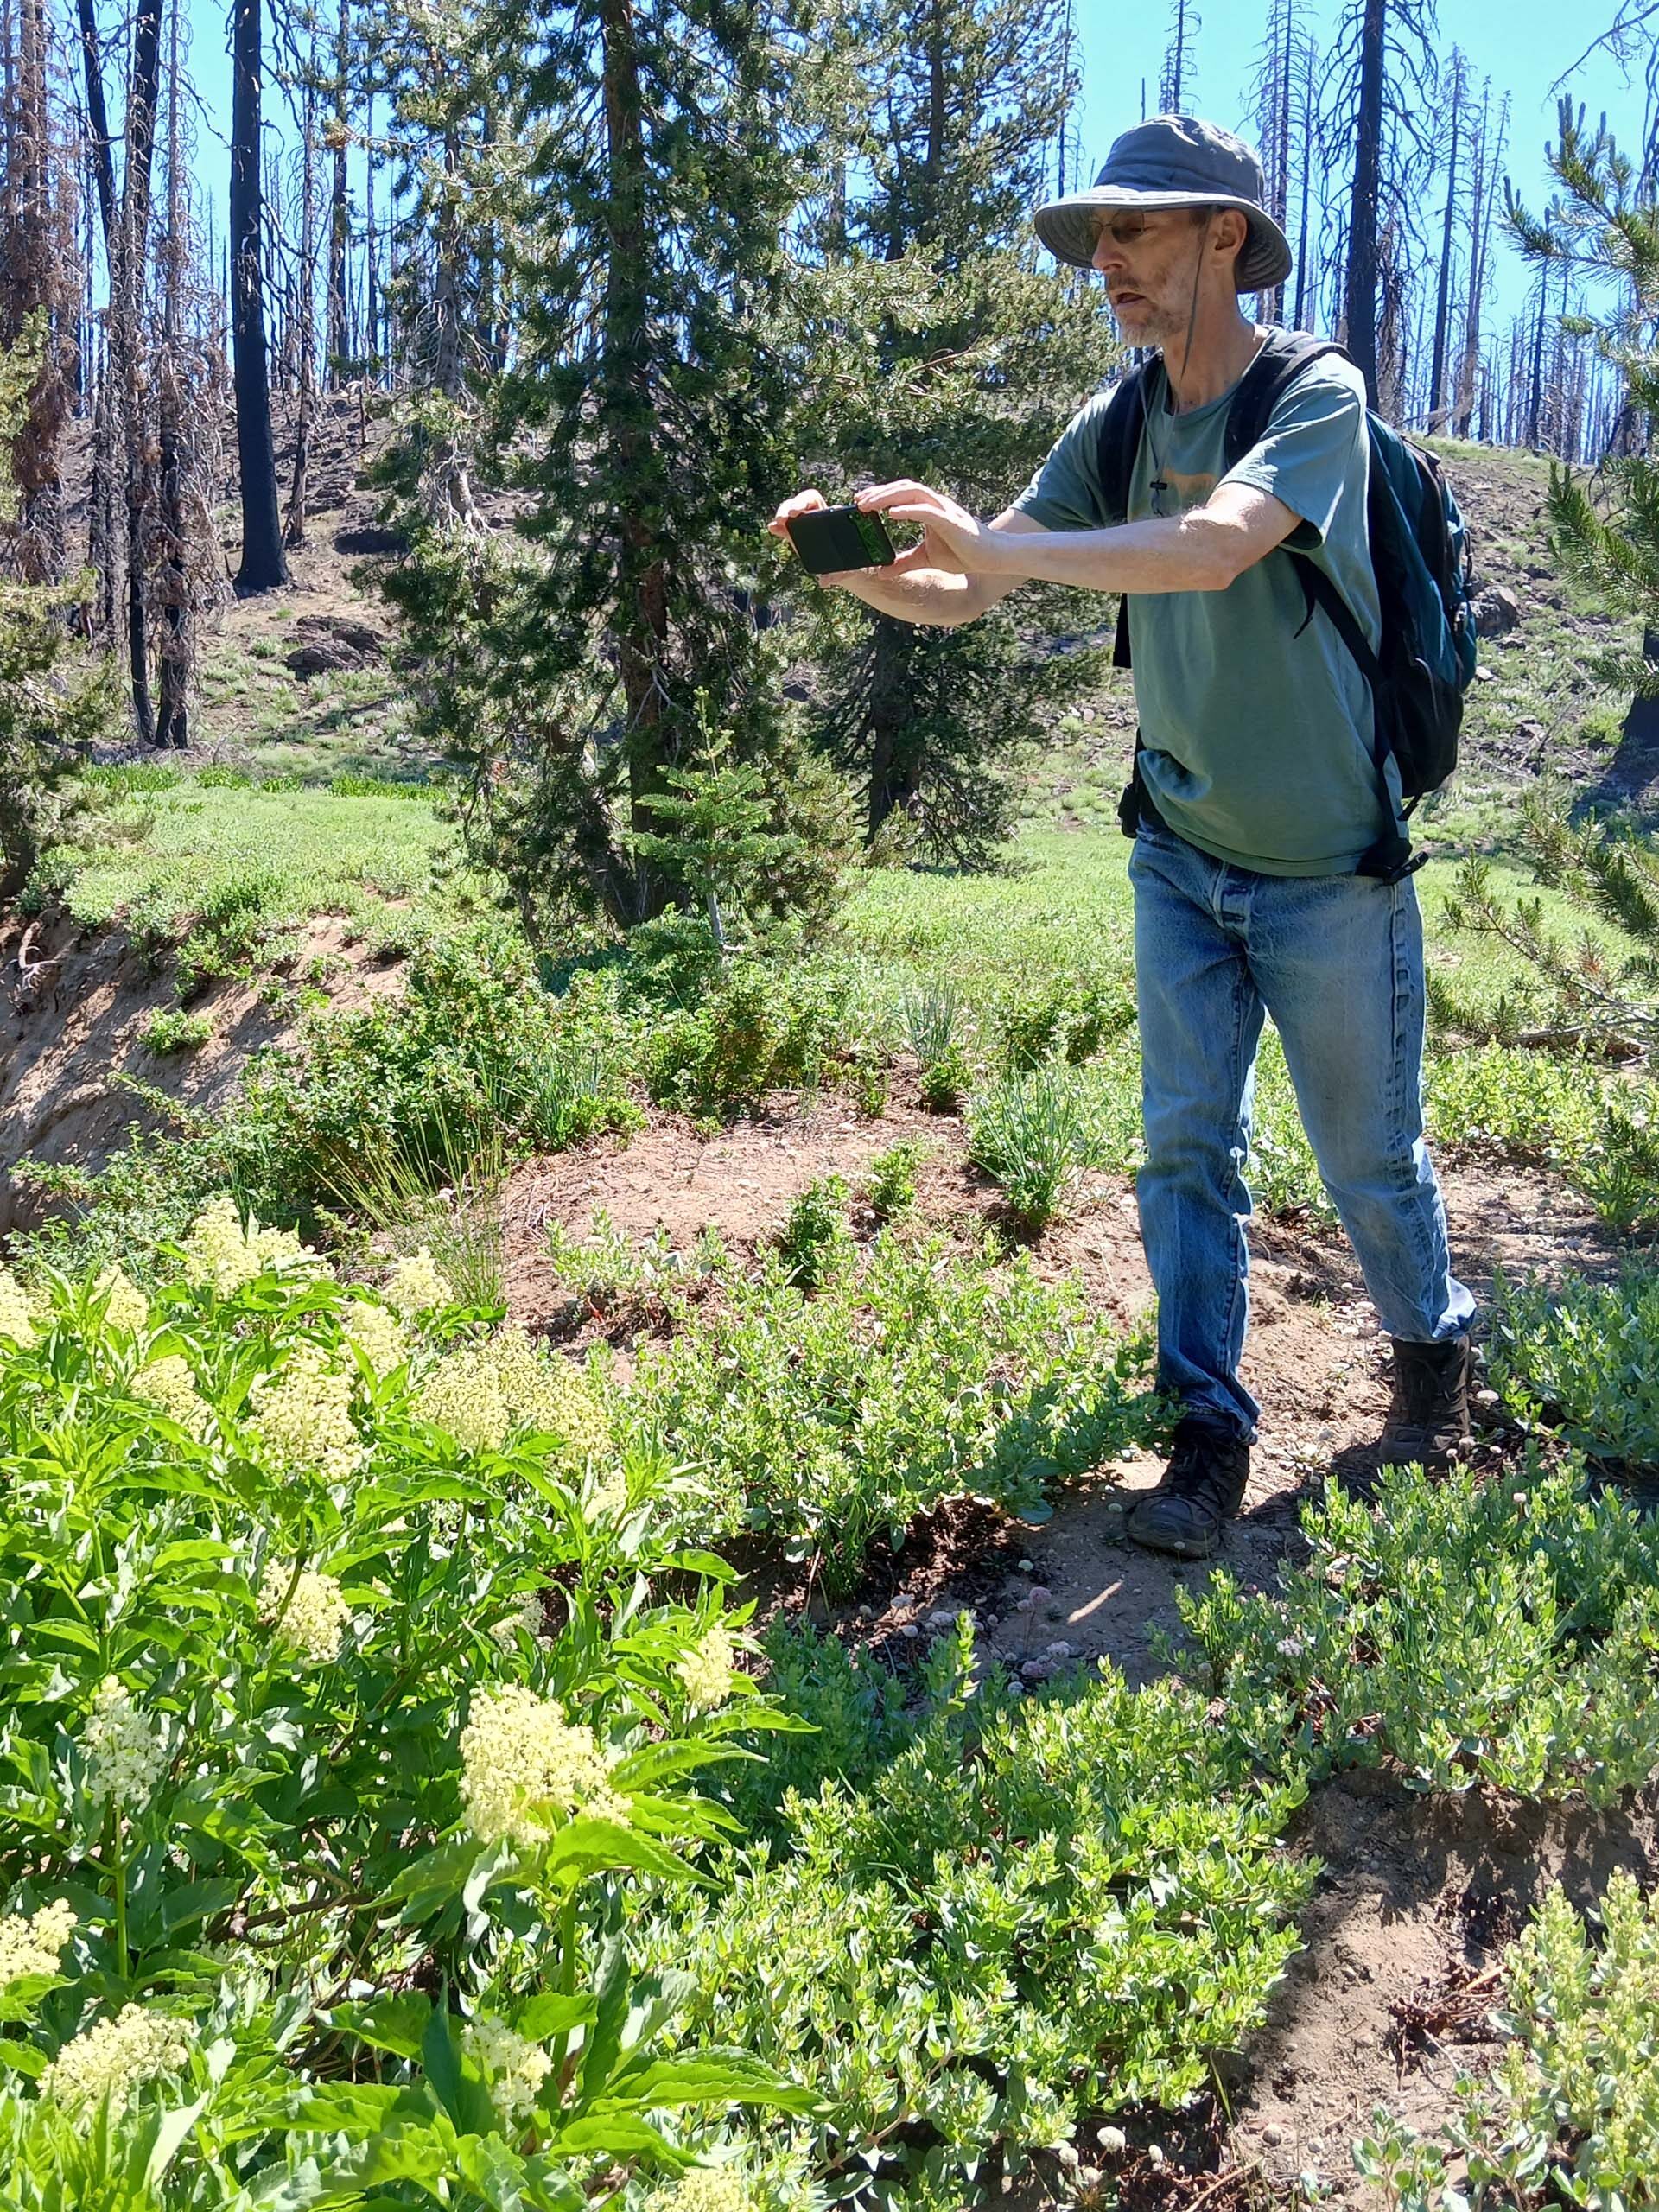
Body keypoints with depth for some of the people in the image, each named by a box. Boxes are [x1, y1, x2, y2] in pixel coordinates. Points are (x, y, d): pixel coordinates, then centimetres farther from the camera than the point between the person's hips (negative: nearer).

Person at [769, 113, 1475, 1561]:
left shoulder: (1319, 395, -16)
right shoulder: (1115, 428, 2)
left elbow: (1212, 549, -35)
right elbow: (959, 600, 0)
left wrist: (996, 542, -37)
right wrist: (857, 566, -20)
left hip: (1325, 871, -4)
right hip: (1179, 856, 5)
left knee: (1370, 1156, 10)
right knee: (1187, 1146, 3)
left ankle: (1434, 1353, 37)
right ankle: (1209, 1431, 13)